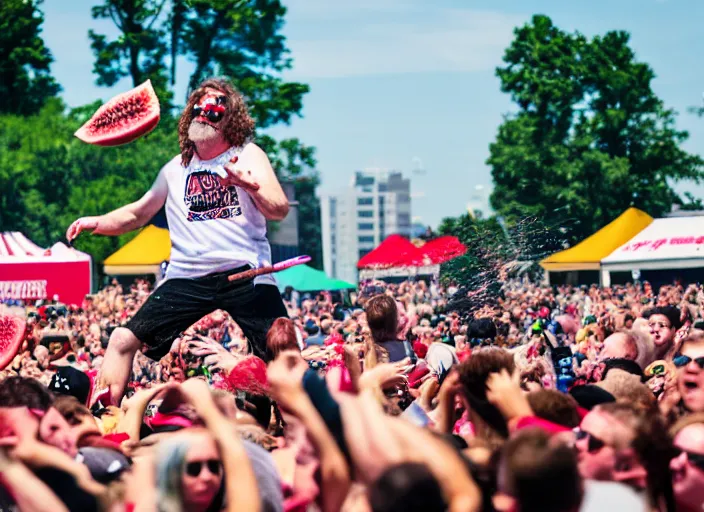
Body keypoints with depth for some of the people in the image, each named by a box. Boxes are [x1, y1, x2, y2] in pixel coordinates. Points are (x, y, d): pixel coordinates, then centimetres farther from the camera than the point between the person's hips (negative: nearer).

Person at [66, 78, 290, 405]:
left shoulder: (247, 155, 4)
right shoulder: (176, 168, 15)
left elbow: (279, 210, -8)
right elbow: (138, 213, 27)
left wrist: (251, 185, -28)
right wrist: (97, 223, 10)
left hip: (245, 274, -3)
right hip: (188, 277, 4)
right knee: (124, 340, -6)